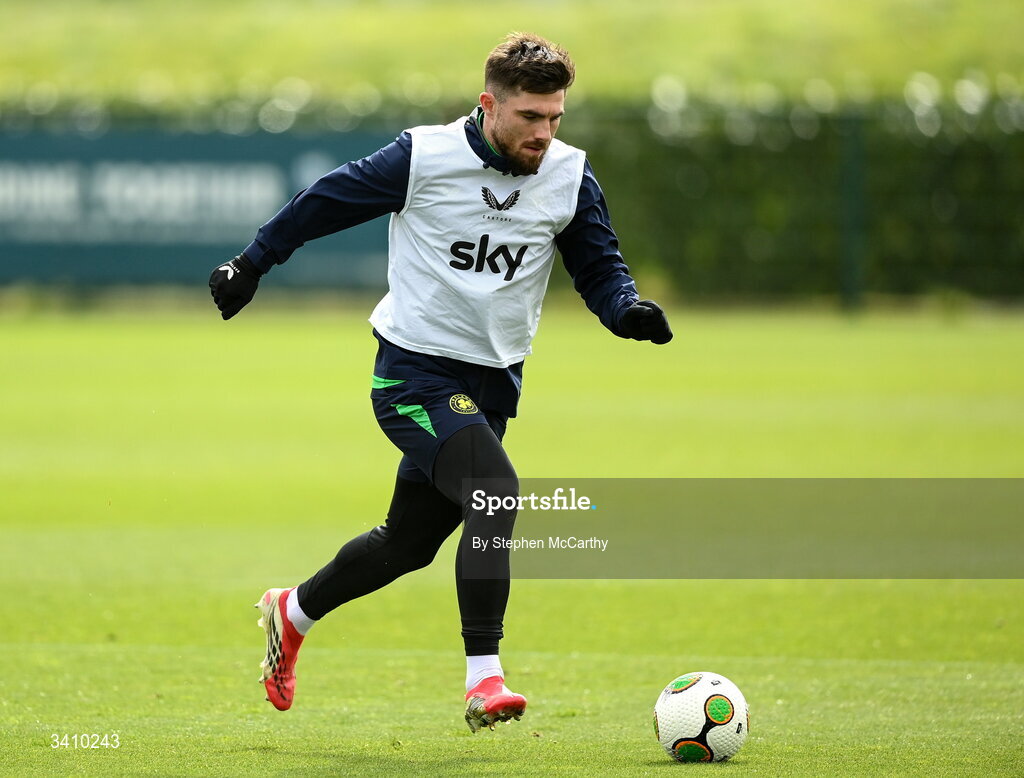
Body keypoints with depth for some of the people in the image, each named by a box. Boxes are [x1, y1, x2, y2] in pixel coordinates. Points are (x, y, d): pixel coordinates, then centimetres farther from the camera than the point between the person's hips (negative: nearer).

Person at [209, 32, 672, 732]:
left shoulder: (570, 176, -2)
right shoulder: (424, 157, -13)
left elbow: (599, 268, 6)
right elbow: (325, 202, 0)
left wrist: (629, 311, -17)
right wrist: (251, 266, 8)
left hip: (492, 384, 6)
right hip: (414, 375, -6)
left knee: (408, 544, 14)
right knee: (496, 492, -27)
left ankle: (294, 612, 40)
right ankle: (484, 680, -24)